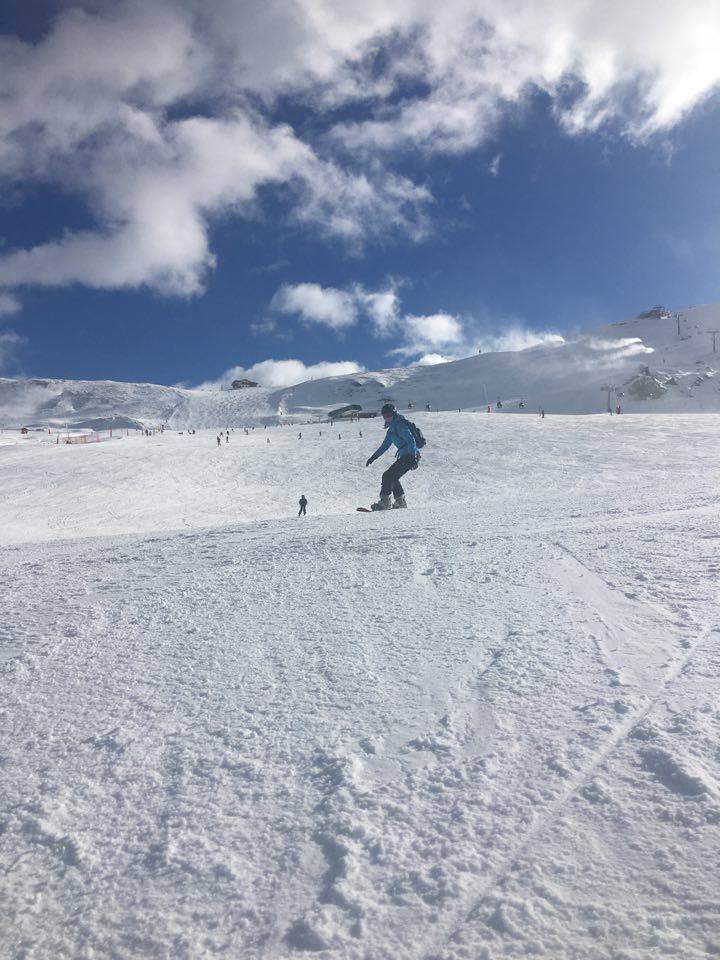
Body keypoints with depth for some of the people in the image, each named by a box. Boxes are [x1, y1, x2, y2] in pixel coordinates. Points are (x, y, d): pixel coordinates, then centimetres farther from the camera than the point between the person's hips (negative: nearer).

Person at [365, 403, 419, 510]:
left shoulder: (400, 425, -13)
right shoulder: (392, 428, 18)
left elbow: (411, 440, -22)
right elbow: (385, 445, 28)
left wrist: (413, 458, -30)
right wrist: (374, 456, 25)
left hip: (410, 456, -10)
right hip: (405, 456, 10)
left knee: (388, 475, -12)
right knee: (392, 477, 19)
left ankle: (385, 502, -13)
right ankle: (400, 501, 25)